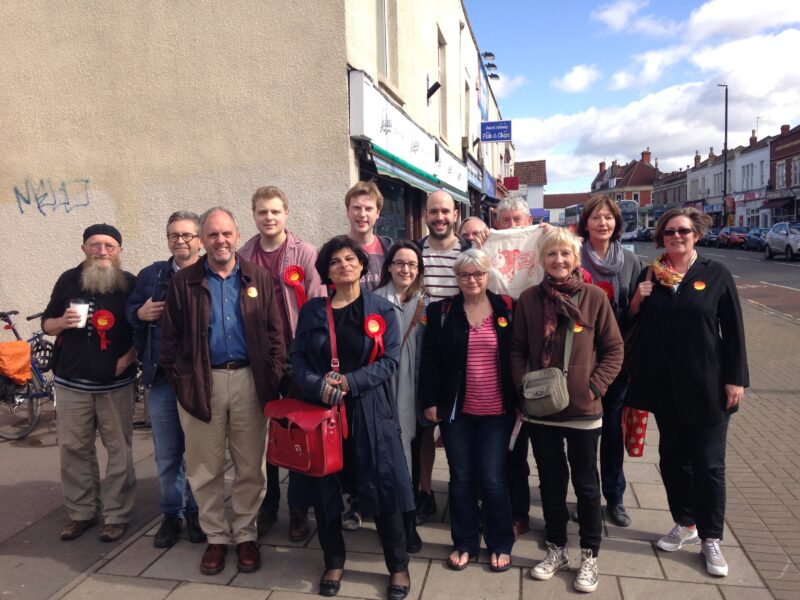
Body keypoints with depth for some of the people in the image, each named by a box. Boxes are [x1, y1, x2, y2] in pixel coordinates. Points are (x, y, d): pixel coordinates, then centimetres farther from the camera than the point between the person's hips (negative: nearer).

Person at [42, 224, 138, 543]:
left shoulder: (130, 284, 0)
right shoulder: (68, 280, 6)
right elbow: (47, 324, 11)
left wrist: (130, 357, -10)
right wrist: (63, 322, -11)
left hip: (115, 383, -2)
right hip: (71, 382, 2)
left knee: (119, 449, 2)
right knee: (73, 448, 8)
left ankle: (116, 516, 14)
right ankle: (81, 513, 23)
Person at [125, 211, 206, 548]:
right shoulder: (150, 275, 11)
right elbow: (129, 311, 17)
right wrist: (141, 313, -4)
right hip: (161, 378, 3)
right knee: (166, 454, 12)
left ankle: (195, 513, 28)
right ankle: (171, 514, 29)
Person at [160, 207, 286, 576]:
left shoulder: (257, 278, 5)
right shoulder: (183, 282, 4)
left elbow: (274, 332, 3)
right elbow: (170, 338, 4)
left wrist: (273, 377, -5)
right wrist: (177, 380, -3)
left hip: (249, 380, 0)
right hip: (202, 383, 0)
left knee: (250, 467, 9)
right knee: (205, 469, 11)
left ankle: (246, 535, 27)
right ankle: (216, 537, 29)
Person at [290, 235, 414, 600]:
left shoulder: (381, 310, 2)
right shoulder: (312, 310, 6)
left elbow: (390, 359, -5)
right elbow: (298, 357, 2)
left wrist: (350, 382, -16)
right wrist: (318, 386, -16)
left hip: (369, 409, -2)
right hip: (321, 407, 2)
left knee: (381, 485, 1)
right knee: (324, 486, 9)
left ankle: (398, 566, 21)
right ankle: (334, 562, 31)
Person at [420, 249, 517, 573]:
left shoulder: (507, 309, 1)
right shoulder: (442, 312, 0)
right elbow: (430, 360, 0)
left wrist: (521, 401, 1)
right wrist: (430, 400, -4)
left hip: (497, 411, -1)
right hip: (456, 410, 1)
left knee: (492, 479, 3)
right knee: (461, 478, 10)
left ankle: (500, 544, 24)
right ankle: (465, 542, 27)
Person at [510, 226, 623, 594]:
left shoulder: (594, 297, -6)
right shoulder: (529, 298, -1)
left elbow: (613, 349, -3)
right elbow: (517, 349, 4)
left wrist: (595, 387, -11)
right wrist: (524, 386, -8)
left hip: (583, 408, -2)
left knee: (586, 483, 13)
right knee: (551, 480, 16)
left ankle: (589, 556, 31)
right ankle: (556, 549, 35)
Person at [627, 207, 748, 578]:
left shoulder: (716, 274, -2)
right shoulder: (650, 275, 5)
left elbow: (733, 330, -2)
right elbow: (633, 322, 11)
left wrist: (735, 379, -6)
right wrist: (637, 301, -9)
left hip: (706, 386, -3)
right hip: (664, 385, 3)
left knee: (708, 463, 5)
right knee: (672, 457, 13)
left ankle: (711, 539, 22)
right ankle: (685, 524, 32)